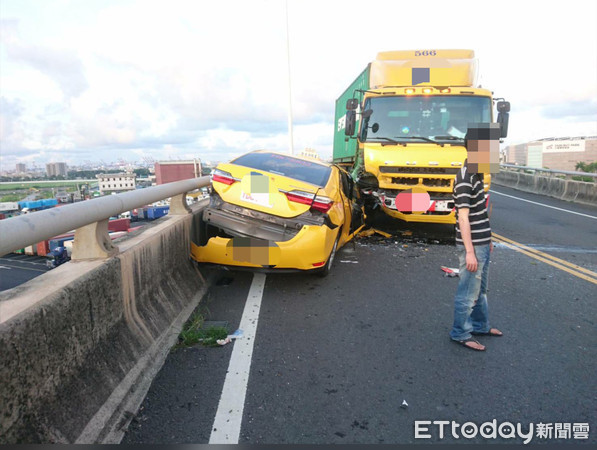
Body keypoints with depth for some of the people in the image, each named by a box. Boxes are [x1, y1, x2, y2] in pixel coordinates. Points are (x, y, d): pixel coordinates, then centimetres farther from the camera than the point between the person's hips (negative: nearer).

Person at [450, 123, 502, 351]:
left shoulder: (475, 175, 10)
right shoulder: (465, 179, -20)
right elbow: (463, 218, -22)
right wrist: (469, 251, -22)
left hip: (482, 244, 10)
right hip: (472, 246, -10)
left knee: (480, 289, 22)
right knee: (468, 293, 3)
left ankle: (480, 325, 39)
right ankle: (460, 334, 17)